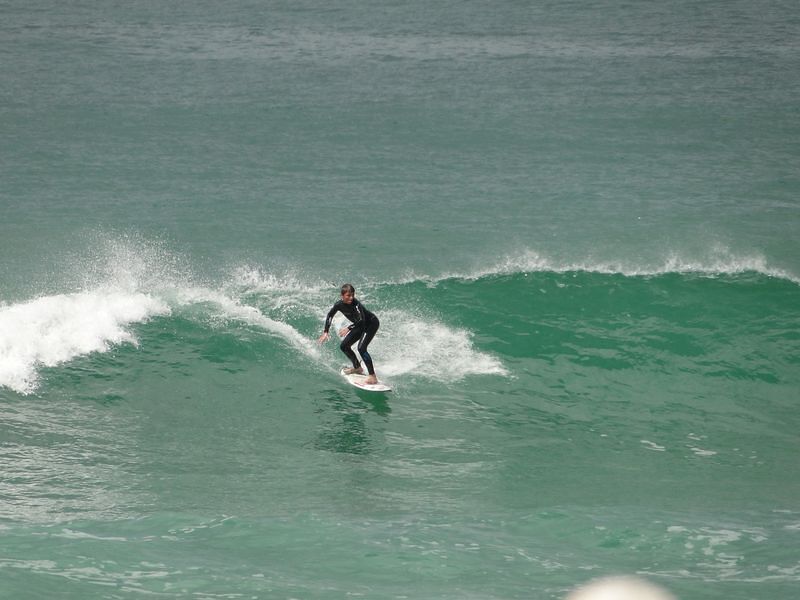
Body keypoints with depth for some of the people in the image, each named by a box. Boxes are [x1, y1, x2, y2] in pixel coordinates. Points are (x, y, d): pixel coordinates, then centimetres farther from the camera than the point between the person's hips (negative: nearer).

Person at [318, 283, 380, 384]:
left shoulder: (356, 304, -32)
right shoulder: (339, 305, -13)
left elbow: (362, 320, -42)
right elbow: (330, 315, 4)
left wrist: (348, 328, -48)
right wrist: (325, 332, -2)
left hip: (372, 323, -8)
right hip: (361, 326, 8)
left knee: (361, 348, -24)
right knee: (344, 346, 9)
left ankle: (372, 377, -25)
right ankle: (357, 368, 30)